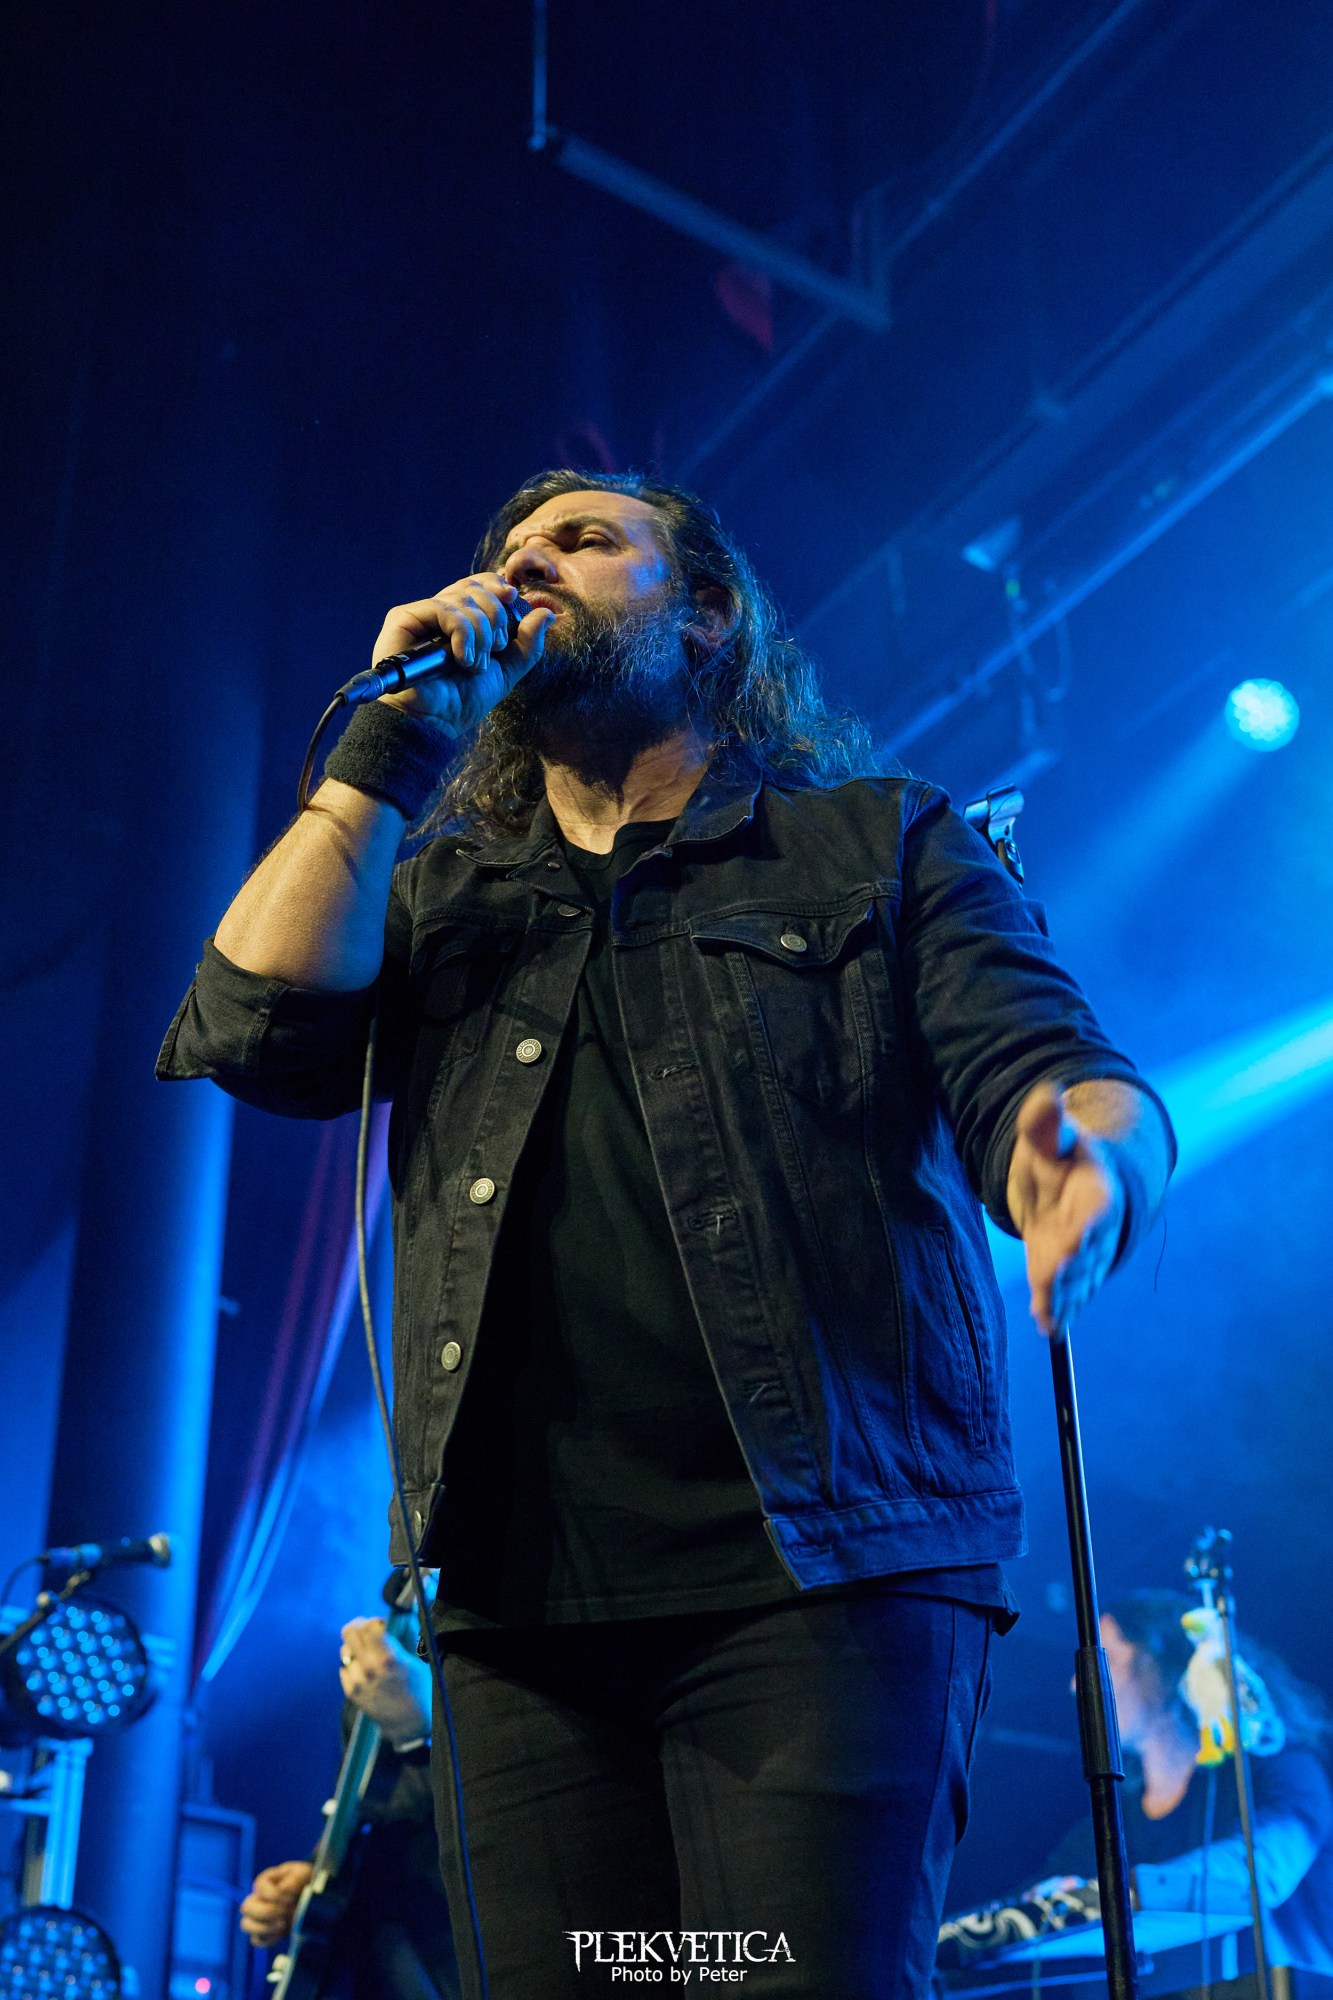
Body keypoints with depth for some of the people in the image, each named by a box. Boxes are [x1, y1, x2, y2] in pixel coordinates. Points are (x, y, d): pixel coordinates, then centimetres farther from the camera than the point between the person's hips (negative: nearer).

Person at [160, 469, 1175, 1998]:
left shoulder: (879, 845, 13)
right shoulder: (435, 896, 22)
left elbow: (1051, 1071, 1)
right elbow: (259, 1028, 3)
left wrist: (1090, 1162, -25)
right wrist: (400, 731, 7)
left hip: (821, 1573, -3)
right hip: (521, 1597, 3)